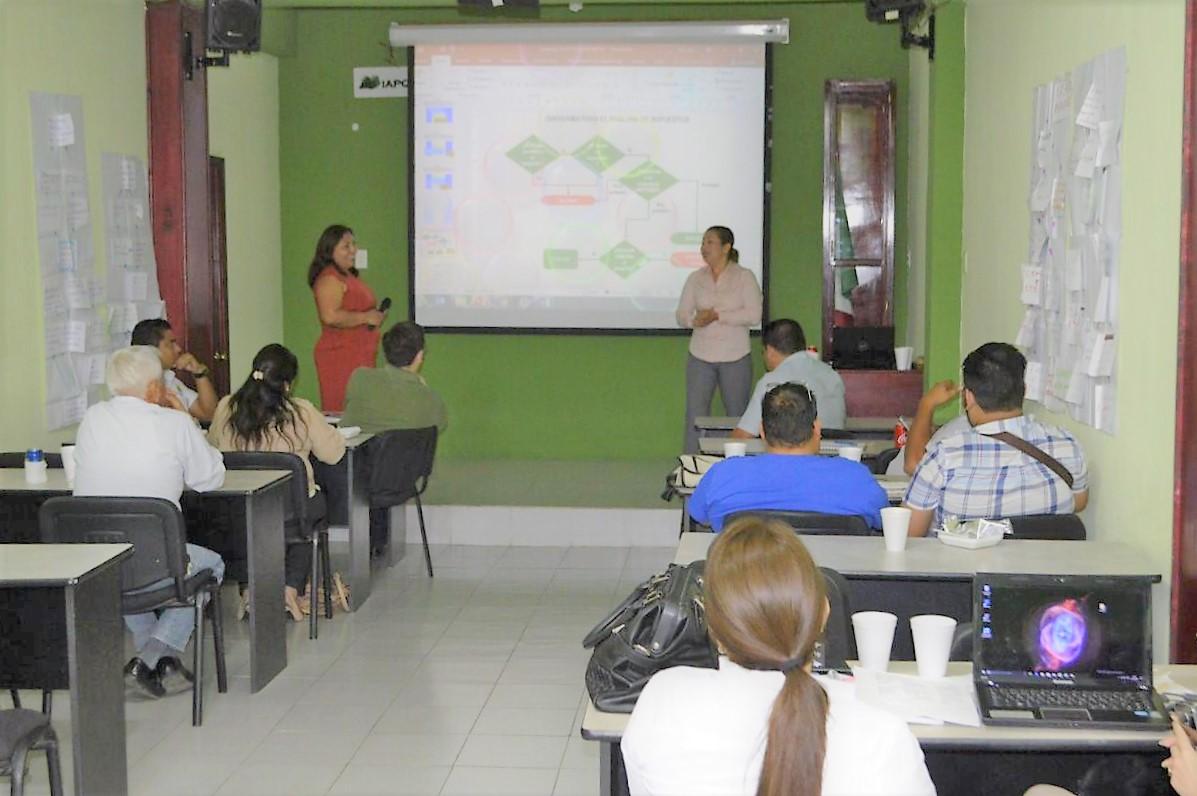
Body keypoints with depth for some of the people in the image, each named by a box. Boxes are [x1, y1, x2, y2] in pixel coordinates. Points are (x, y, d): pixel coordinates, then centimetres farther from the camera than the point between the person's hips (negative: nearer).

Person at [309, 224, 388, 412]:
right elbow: (330, 316, -25)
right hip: (340, 356, -10)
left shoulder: (348, 276, 20)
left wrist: (375, 315, 16)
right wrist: (366, 317, -16)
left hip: (360, 356, 10)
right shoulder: (329, 278, -12)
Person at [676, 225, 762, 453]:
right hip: (700, 357, 2)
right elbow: (681, 315, 5)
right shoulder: (695, 278, 9)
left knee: (738, 416, 4)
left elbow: (754, 315, -10)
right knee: (694, 415, -3)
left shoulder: (744, 277, 0)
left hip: (735, 358, -2)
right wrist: (694, 320, -18)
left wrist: (718, 316, -16)